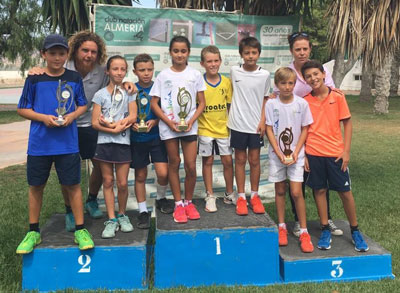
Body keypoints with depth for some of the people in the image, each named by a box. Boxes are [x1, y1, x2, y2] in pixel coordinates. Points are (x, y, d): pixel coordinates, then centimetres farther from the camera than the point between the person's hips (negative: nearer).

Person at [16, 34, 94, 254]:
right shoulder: (34, 79, -1)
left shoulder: (74, 79, 3)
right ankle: (33, 232, 25)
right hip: (39, 144, 0)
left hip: (68, 143, 0)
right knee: (36, 186, 10)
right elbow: (22, 109, 3)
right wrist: (43, 117, -13)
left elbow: (83, 105, 11)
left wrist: (72, 115, -10)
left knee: (72, 185, 2)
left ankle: (80, 230, 15)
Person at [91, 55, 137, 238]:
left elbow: (133, 117, -5)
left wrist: (111, 123, -14)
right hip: (104, 142, 0)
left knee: (122, 183, 0)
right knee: (108, 182, 4)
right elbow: (95, 123, -3)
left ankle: (122, 215, 21)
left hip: (123, 143, 0)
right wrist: (116, 129, -15)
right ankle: (111, 220, 11)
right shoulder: (100, 94, 3)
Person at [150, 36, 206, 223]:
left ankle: (188, 202, 19)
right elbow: (154, 103, 0)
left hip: (189, 126, 0)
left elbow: (202, 103, 5)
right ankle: (178, 204, 20)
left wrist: (191, 120, -11)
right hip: (168, 127, 0)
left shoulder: (195, 75, 3)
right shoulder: (163, 75, 1)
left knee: (191, 166, -2)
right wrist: (169, 122, -12)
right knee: (174, 163, 8)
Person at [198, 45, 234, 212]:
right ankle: (210, 196, 20)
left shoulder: (226, 81, 1)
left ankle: (229, 194, 25)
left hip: (223, 128, 2)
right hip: (205, 129, -2)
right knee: (208, 161, 8)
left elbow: (230, 105, 6)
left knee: (228, 161, 7)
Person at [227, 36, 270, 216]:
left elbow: (265, 99, 5)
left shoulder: (264, 75, -2)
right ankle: (241, 197, 17)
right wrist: (231, 114, 6)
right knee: (240, 159, 7)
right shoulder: (234, 71, -1)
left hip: (256, 125, 0)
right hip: (238, 123, 0)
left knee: (254, 160, 8)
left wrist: (263, 121, -3)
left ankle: (254, 196, 21)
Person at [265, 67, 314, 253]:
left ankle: (304, 232, 5)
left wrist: (295, 153, -10)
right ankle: (281, 227, 24)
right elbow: (269, 130, -3)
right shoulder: (271, 104, -3)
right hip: (277, 154, 1)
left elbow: (305, 130, 0)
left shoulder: (302, 103, -4)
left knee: (296, 192, -6)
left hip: (296, 155, -1)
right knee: (280, 191, 10)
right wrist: (280, 154, -11)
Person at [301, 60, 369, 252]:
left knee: (345, 192, 6)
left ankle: (355, 231, 22)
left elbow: (347, 123, 1)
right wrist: (302, 154, -1)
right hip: (313, 154, 1)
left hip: (336, 153, -1)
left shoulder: (337, 96, -2)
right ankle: (325, 231, 21)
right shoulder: (305, 101, 0)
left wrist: (346, 151, -5)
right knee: (319, 191, 8)